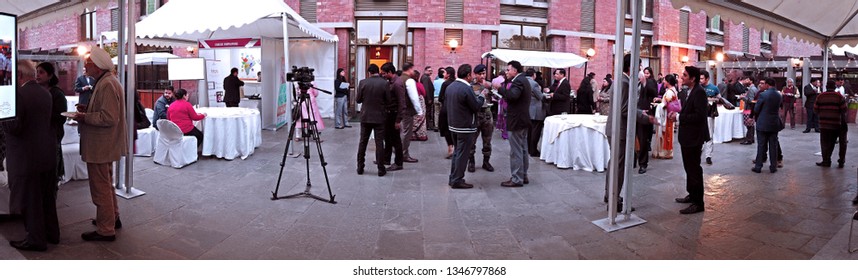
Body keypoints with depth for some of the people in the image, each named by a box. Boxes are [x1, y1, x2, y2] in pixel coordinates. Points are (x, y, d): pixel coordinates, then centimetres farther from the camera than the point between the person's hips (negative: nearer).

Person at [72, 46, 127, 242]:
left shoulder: (107, 85, -21)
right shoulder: (105, 81, 12)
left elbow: (109, 118, -27)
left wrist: (84, 117, -18)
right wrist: (87, 109, 8)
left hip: (100, 146, -11)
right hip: (104, 145, 11)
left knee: (101, 187, -3)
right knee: (106, 184, 23)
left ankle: (106, 231, 6)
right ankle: (113, 217, 38)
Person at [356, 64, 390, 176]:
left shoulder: (363, 83, -6)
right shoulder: (384, 83, -9)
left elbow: (358, 100, 0)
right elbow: (388, 101, -4)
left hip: (365, 117, 1)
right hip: (379, 117, -1)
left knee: (363, 142, 11)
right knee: (379, 143, 3)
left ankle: (360, 167, 16)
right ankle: (381, 169, 6)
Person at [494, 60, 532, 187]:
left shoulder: (518, 81, -17)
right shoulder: (523, 80, 17)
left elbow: (512, 95, -34)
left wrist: (500, 88, -26)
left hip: (516, 121, -11)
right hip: (523, 120, 11)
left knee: (516, 151, -6)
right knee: (523, 150, 16)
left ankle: (517, 179, -1)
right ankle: (523, 176, 24)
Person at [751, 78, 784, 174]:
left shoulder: (763, 95, -14)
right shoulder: (779, 95, 2)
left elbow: (756, 110, -9)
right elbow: (778, 107, 11)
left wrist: (757, 116, 11)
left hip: (763, 124, -4)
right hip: (774, 124, 4)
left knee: (761, 145, 3)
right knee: (773, 146, 9)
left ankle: (758, 166, 7)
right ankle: (773, 167, 13)